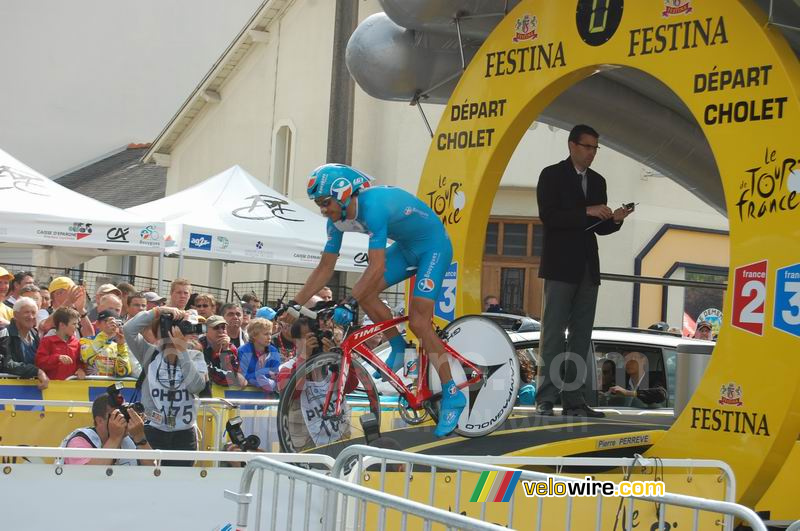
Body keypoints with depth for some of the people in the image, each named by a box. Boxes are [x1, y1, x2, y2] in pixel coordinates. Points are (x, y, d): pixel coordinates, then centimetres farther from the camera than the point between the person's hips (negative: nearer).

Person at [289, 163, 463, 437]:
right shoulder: (338, 219, -8)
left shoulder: (373, 206, -34)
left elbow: (377, 268, -40)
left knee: (418, 322, -17)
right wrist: (293, 305, -7)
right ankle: (398, 349, 12)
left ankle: (453, 396, -8)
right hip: (406, 247, 8)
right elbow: (325, 267, -2)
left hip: (434, 245, -8)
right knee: (365, 293, -10)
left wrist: (347, 305, -43)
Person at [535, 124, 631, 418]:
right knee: (554, 333, -7)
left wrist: (615, 220, -3)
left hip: (588, 269, 6)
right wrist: (587, 211, -19)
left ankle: (573, 399, 6)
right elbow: (547, 215, -14)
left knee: (582, 335, 4)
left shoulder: (597, 181, 16)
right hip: (561, 267, -6)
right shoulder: (552, 175, -1)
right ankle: (546, 399, -7)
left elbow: (599, 228, 18)